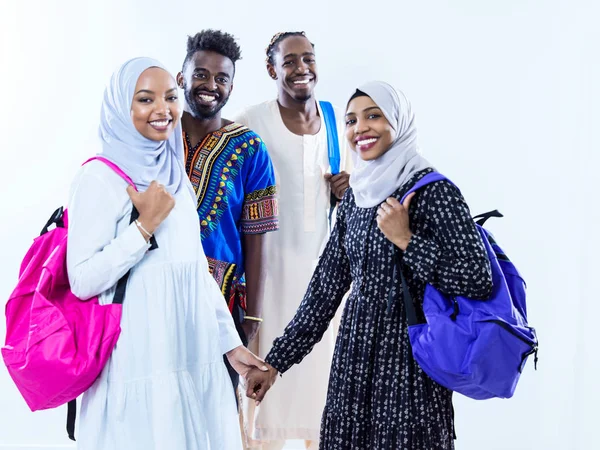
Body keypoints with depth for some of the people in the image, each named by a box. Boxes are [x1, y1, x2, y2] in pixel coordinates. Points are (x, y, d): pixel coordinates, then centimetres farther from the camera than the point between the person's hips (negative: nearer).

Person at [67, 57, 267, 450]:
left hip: (194, 357, 7)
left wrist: (230, 342, 13)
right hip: (140, 365, -7)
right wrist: (146, 226, -19)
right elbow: (82, 281, -18)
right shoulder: (101, 178, -12)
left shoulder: (175, 175, 11)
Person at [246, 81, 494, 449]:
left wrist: (406, 240, -19)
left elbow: (479, 282, -17)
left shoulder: (434, 191, -12)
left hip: (407, 358, -6)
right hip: (354, 353, 6)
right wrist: (277, 360, 7)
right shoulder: (355, 195, 7)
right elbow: (326, 285, 8)